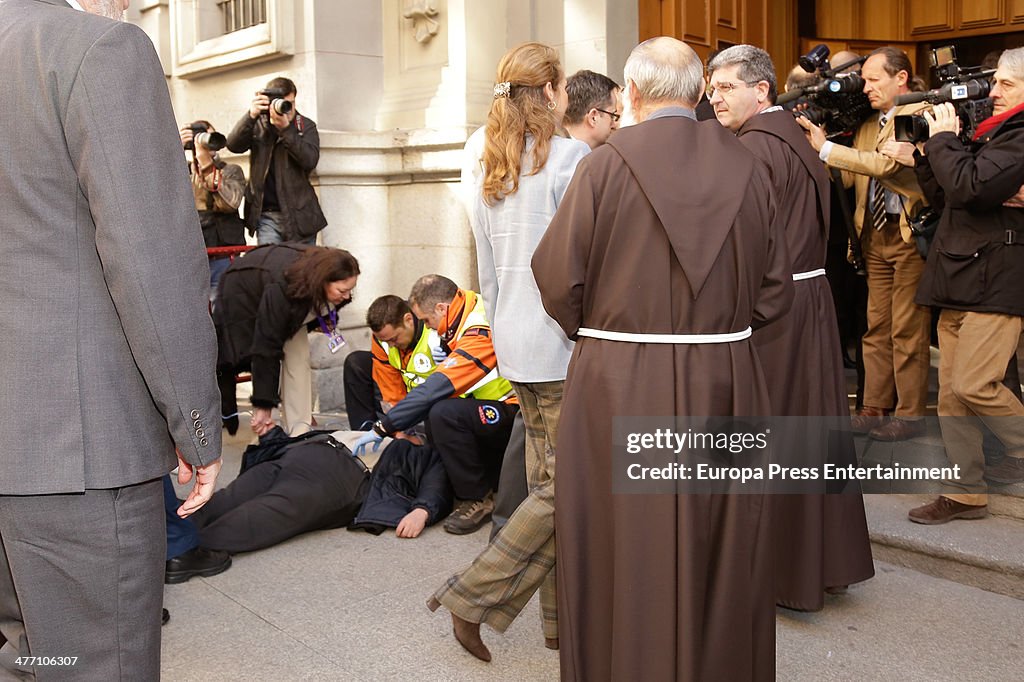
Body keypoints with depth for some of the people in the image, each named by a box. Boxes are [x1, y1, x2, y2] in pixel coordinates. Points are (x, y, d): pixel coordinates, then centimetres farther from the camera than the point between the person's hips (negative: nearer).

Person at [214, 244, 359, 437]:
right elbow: (266, 347, -41)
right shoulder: (281, 290, -46)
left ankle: (301, 431, -12)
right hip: (243, 294, -5)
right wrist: (263, 405, -37)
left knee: (298, 358, -10)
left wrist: (325, 320, -15)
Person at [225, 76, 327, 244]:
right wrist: (251, 115, -22)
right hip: (266, 215, 1)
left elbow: (310, 159, -13)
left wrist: (285, 128, -23)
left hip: (299, 214, -1)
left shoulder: (306, 126, 4)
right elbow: (233, 145, -8)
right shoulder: (257, 125, 9)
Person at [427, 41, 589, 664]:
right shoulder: (571, 157, -10)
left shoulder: (492, 173, 13)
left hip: (516, 344, 8)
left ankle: (561, 616, 21)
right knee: (564, 485, 1)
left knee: (546, 478, 13)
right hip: (564, 342, -8)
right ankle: (475, 598, 3)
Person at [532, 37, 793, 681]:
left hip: (621, 386, -3)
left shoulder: (605, 165, -8)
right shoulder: (746, 166, 1)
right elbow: (776, 288, 6)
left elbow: (558, 277, -6)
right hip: (726, 381, 3)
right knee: (721, 549, 17)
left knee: (626, 547, 10)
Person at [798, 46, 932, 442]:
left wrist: (825, 149, -21)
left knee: (907, 330, -1)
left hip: (911, 233, -7)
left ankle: (910, 414, 9)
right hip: (876, 233, 7)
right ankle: (874, 409, 19)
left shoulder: (921, 115, -9)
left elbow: (888, 164, -22)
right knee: (876, 326, 10)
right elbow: (850, 174, 13)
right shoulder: (867, 123, 14)